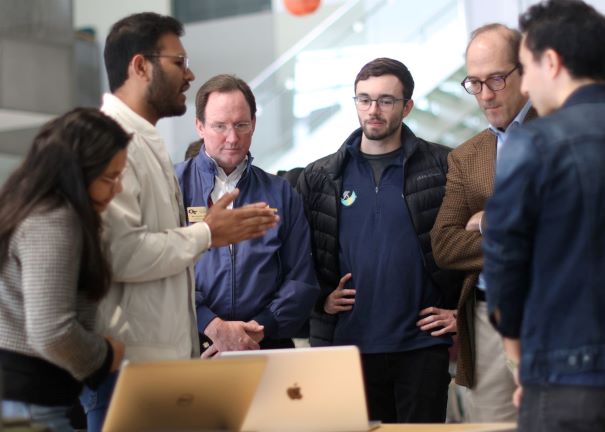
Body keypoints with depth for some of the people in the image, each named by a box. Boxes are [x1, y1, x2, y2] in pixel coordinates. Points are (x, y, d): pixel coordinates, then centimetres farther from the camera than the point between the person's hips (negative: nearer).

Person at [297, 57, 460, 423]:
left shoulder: (442, 169, 1)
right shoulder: (320, 178, 8)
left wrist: (456, 308, -3)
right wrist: (321, 298, -1)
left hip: (422, 342, -2)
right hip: (349, 344, 2)